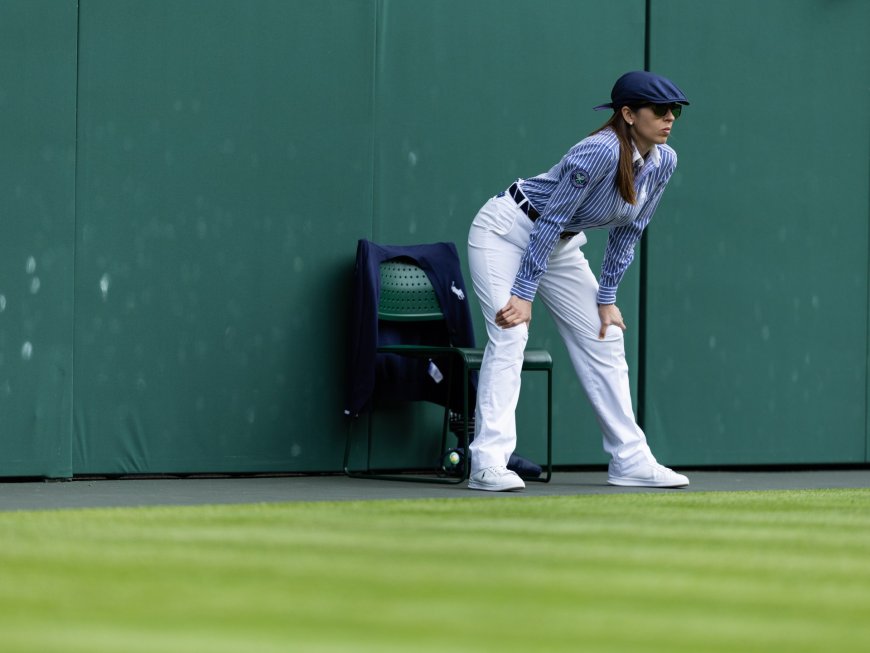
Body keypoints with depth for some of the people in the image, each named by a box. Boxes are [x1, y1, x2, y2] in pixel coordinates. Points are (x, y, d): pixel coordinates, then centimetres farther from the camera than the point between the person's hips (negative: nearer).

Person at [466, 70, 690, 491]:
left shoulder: (663, 162, -8)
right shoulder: (600, 152, -31)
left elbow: (627, 232, 1)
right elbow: (551, 220, -29)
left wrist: (606, 299, 1)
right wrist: (524, 294, -28)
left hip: (561, 247, 8)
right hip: (507, 232, -8)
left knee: (604, 338, 6)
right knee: (509, 336, -20)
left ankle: (630, 460, 13)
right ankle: (488, 464, -24)